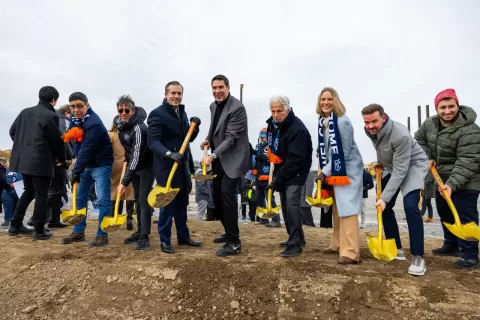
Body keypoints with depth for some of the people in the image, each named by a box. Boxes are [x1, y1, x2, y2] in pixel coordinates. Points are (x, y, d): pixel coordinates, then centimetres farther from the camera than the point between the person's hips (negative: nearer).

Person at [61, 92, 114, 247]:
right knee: (79, 198, 12)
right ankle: (79, 232, 23)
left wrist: (76, 171, -24)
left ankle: (102, 235, 0)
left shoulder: (94, 123, -23)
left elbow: (87, 149, -26)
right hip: (85, 165, 9)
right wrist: (77, 168, 2)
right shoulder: (75, 120, 5)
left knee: (102, 200, -7)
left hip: (100, 165, -9)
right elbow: (76, 144, 13)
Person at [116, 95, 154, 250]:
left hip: (147, 166, -8)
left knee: (143, 199, -12)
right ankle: (140, 232, 24)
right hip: (134, 165, 8)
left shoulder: (138, 128, -29)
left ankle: (145, 237, -9)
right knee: (138, 199, 13)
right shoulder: (119, 122, -5)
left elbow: (137, 156, -34)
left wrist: (125, 181, -35)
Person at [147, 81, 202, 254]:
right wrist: (169, 153, -37)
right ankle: (165, 240, 14)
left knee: (182, 203, 15)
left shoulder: (182, 113, 11)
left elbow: (188, 138, 14)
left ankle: (183, 236, 28)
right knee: (167, 203, 0)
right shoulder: (157, 114, -13)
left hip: (182, 164, 8)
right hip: (165, 166, -7)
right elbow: (152, 141, -22)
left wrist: (195, 128, -5)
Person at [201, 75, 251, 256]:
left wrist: (213, 155, -30)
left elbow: (231, 138, -23)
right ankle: (229, 232, 29)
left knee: (227, 193, -18)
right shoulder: (213, 106, 9)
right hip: (219, 159, 9)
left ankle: (234, 242, -10)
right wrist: (208, 140, 3)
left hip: (233, 159, -9)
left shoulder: (237, 108, -18)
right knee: (217, 195, 12)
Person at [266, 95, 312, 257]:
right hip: (281, 168, 9)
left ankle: (296, 244, -13)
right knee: (285, 204, 12)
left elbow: (295, 160, -30)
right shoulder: (272, 123, 0)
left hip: (296, 171, -8)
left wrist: (278, 179, -26)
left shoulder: (298, 129, -27)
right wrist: (274, 165, 3)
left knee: (291, 202, -20)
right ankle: (296, 238, 25)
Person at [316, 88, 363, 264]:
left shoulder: (343, 122, -18)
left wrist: (326, 171, -15)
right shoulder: (322, 121, 6)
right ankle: (338, 244, 27)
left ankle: (351, 253, -8)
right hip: (333, 171, 8)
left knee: (346, 209, -11)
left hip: (348, 170, -8)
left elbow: (343, 152, -19)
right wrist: (324, 170, 11)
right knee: (336, 209, 15)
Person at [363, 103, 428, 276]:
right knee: (383, 206, 4)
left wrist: (385, 197, -35)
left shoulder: (401, 135, -36)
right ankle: (396, 249, 18)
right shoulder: (370, 130, -14)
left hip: (413, 165, -7)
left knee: (410, 205, -25)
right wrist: (380, 163, 11)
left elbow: (400, 171, -34)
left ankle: (418, 257, -13)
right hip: (391, 165, 8)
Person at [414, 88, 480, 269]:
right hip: (442, 178, 7)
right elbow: (419, 139, 14)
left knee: (465, 216, -8)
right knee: (445, 213, 16)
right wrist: (427, 157, -1)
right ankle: (451, 245, 32)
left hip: (465, 181, -7)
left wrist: (452, 184, -40)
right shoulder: (430, 123, -5)